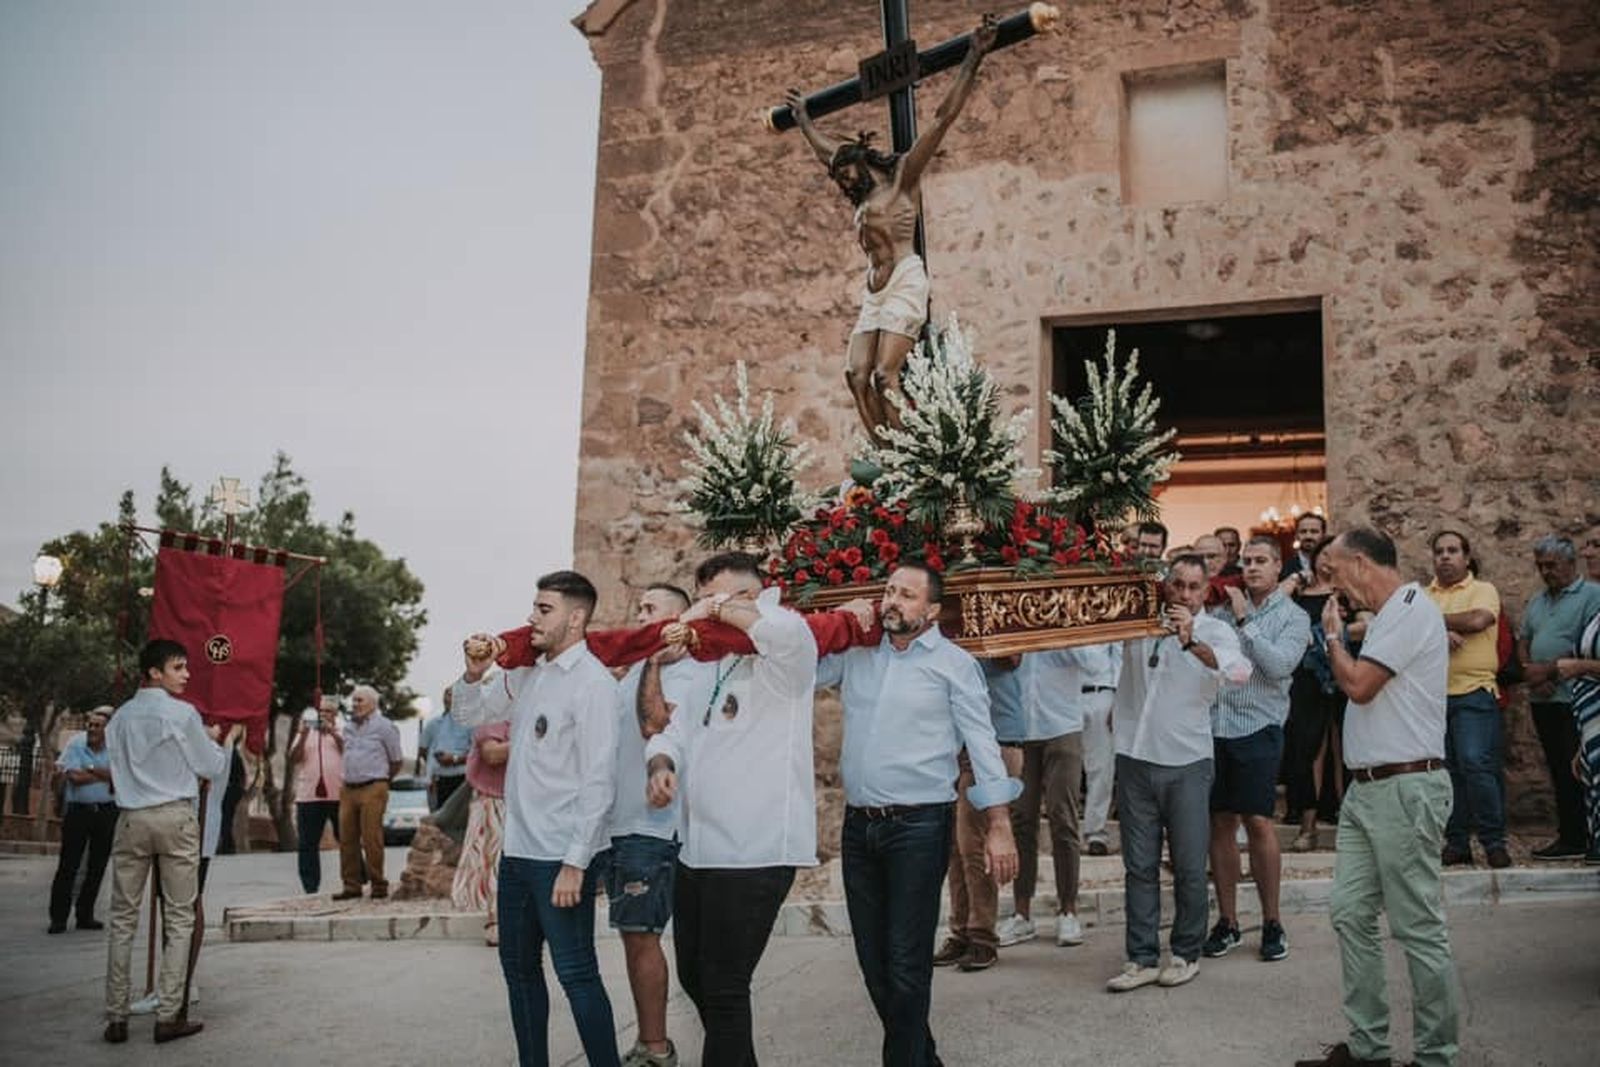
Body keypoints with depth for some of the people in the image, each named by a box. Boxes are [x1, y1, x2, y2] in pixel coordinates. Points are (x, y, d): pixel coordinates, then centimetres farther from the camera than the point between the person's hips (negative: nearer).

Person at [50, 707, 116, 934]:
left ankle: (85, 915, 18)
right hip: (78, 811, -2)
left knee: (97, 866, 7)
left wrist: (90, 769, -16)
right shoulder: (75, 745, -1)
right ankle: (58, 917, 5)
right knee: (68, 866, -2)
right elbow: (74, 777, -14)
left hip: (106, 811, 2)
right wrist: (104, 776, -10)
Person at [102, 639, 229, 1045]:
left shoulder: (119, 718, 10)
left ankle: (115, 1017, 6)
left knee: (123, 919, 7)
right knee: (179, 918, 2)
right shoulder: (182, 714, -5)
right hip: (175, 817, -4)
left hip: (131, 818, 4)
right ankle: (169, 1015, -1)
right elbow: (213, 768, 1)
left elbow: (117, 771, 18)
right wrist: (214, 740, 19)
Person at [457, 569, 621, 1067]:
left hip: (562, 858, -8)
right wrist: (475, 673, -1)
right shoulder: (526, 675, 10)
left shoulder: (592, 682, -14)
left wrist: (575, 864, -20)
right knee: (519, 968, 17)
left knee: (576, 974, -4)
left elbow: (599, 781, -17)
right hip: (518, 851, 8)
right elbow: (466, 715, 20)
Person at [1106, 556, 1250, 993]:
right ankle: (1142, 957, 13)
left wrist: (1192, 642, -35)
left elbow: (1239, 671, -19)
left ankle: (1187, 954, 19)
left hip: (1187, 763, -2)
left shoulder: (1214, 632, 0)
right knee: (1139, 866, 6)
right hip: (1135, 759, 2)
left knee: (1189, 866, 4)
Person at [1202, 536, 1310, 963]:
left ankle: (1272, 922, 8)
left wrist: (1244, 621, -12)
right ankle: (1227, 921, 15)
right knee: (1219, 823, 6)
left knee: (1258, 822, -6)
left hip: (1257, 727, -3)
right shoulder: (1223, 609, 13)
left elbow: (1279, 665, -12)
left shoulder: (1293, 617, 4)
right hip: (1214, 725, 3)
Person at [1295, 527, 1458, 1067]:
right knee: (1350, 913, 10)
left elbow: (1358, 684, -16)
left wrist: (1333, 636, -3)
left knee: (1418, 928, -3)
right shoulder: (1389, 614, 19)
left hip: (1405, 788, -10)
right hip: (1367, 788, 10)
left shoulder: (1410, 607, -12)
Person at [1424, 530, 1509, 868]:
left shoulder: (1483, 590, 4)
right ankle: (1456, 842, 14)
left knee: (1475, 763, -14)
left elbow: (1478, 619, -16)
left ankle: (1494, 840, -3)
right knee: (1446, 770, 6)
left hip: (1474, 691, -4)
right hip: (1432, 694, 4)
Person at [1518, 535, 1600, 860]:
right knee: (1558, 770, 10)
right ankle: (1569, 838, 15)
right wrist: (1529, 671, -1)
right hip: (1543, 698, 7)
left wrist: (1549, 669, -14)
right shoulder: (1538, 601, 19)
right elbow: (1523, 641, 18)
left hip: (1573, 698, -7)